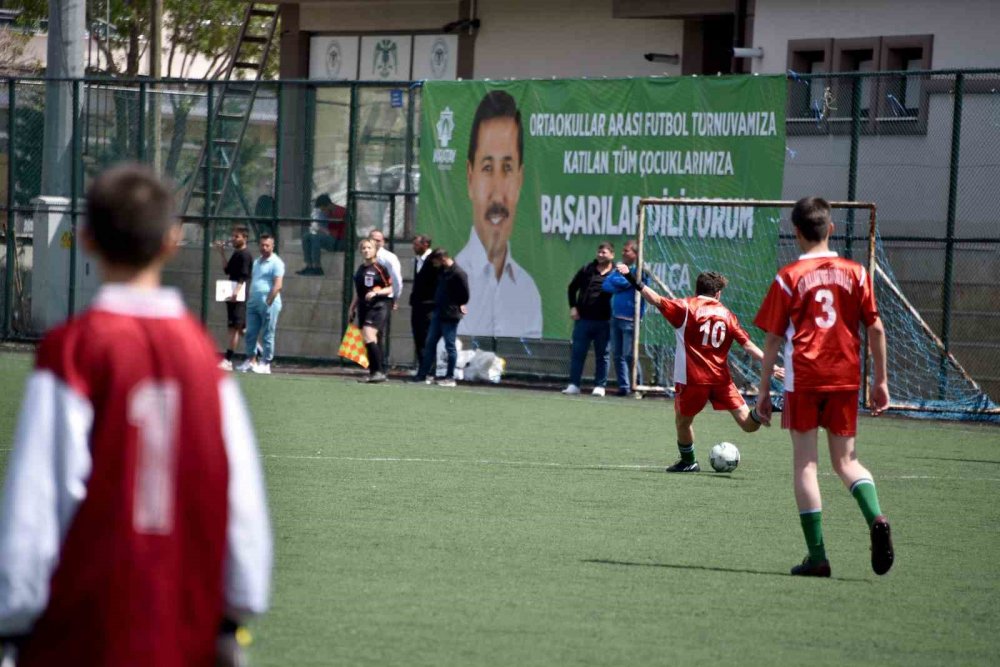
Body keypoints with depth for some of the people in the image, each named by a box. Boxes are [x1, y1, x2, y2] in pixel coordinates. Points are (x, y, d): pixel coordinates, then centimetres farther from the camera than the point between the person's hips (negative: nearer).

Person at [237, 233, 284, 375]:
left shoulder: (276, 263, -6)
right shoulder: (256, 262, 19)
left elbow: (278, 285, -14)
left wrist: (268, 302, -19)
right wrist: (248, 299, 15)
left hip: (268, 304, -8)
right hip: (253, 303, 8)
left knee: (267, 335, -3)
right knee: (250, 334, 7)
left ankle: (265, 364, 1)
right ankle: (251, 361, 15)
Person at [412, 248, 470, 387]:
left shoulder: (458, 274, -17)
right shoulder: (442, 271, 9)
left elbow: (465, 295, -13)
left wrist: (458, 306, 1)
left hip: (450, 316, -9)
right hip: (438, 313, 9)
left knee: (450, 346, -1)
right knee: (430, 343, 9)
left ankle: (450, 377, 6)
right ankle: (423, 374, 13)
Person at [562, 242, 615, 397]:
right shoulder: (587, 270, 8)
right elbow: (572, 288, 16)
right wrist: (573, 307, 5)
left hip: (604, 322, -2)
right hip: (583, 319, 2)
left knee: (602, 355, 4)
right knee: (577, 352, 1)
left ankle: (600, 386, 8)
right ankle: (574, 384, 6)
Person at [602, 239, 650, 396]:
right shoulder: (620, 268, 17)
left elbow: (625, 282, -16)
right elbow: (606, 285, 10)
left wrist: (615, 281, 2)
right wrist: (619, 287, -5)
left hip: (630, 319, -8)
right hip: (615, 317, 8)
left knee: (629, 355, -8)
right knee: (617, 354, 8)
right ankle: (623, 386, 14)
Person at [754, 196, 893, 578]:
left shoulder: (789, 278, -3)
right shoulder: (855, 273, 4)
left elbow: (772, 338, -2)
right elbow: (875, 330, 4)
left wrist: (764, 389, 5)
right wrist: (880, 381, 12)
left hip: (802, 381, -3)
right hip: (845, 379, 3)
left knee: (805, 463, 3)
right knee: (846, 461, 12)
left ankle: (817, 555, -3)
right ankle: (875, 518, -17)